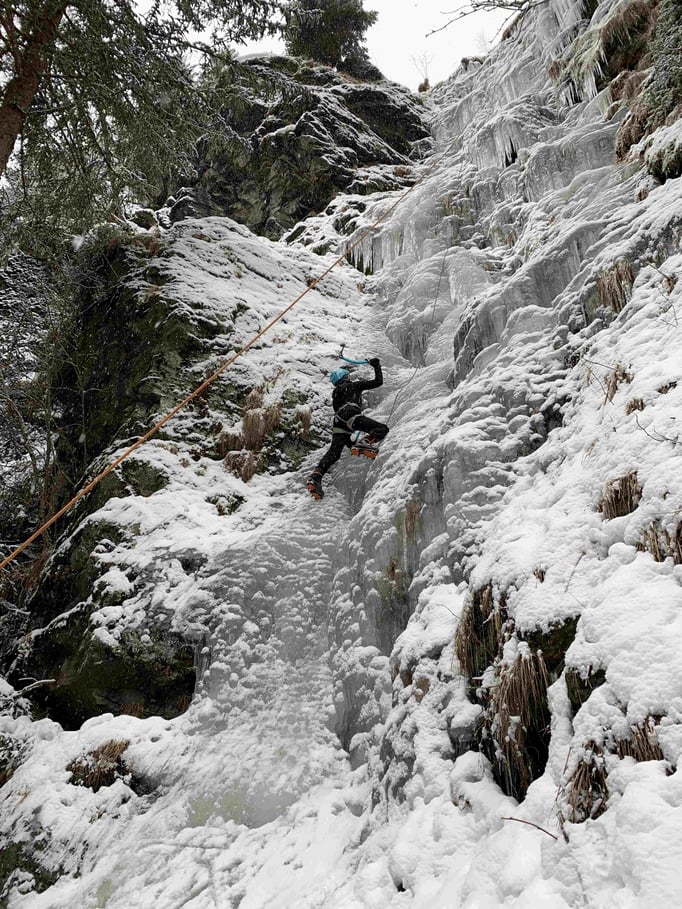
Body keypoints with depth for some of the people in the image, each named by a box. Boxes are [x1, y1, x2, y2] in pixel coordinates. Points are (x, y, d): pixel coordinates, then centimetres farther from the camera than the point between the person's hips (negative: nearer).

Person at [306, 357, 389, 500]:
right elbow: (378, 382, 17)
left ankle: (316, 476, -22)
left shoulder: (336, 394, 37)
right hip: (350, 414, -6)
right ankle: (364, 444, -39)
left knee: (333, 452, -3)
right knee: (382, 429, -12)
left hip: (338, 421, 6)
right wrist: (376, 366, 33)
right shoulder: (355, 384, 21)